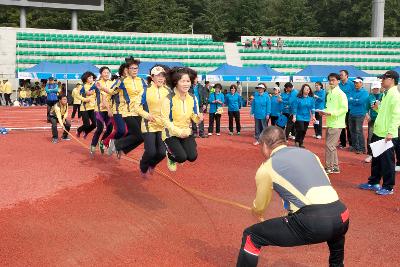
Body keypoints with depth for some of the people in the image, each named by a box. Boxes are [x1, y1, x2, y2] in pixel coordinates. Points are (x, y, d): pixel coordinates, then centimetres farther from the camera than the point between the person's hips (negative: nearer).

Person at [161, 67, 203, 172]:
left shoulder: (193, 98, -3)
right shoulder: (169, 99, -18)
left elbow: (194, 116, 2)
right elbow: (165, 119, -15)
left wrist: (198, 118, -23)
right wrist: (179, 132, -22)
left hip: (186, 132, 4)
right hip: (171, 133, -4)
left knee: (192, 157, -11)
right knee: (182, 158, -19)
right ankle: (170, 155, 18)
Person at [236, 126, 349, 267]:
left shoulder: (266, 167, 10)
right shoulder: (308, 153, 23)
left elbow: (259, 208, 23)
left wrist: (256, 213, 48)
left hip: (312, 221, -6)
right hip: (341, 216, 6)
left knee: (251, 237, 8)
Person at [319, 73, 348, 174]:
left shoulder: (340, 94, -12)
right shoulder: (329, 93, 13)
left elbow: (344, 109, -16)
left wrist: (331, 113, -23)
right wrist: (324, 111, 1)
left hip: (336, 124, -9)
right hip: (330, 123, 9)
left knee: (329, 145, -8)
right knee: (332, 146, 14)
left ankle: (329, 167, 1)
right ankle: (335, 167, 23)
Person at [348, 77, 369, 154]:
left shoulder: (364, 92, -6)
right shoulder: (352, 91, 13)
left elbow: (360, 101, -19)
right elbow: (348, 100, 3)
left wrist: (352, 101, -6)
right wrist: (356, 101, -12)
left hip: (359, 114, -7)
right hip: (351, 114, 7)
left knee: (359, 131, -9)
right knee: (352, 131, 11)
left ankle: (362, 149, -4)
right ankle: (355, 146, 23)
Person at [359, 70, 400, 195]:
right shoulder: (385, 94, 15)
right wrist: (378, 108, 4)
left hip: (387, 135, -9)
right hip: (378, 133, 9)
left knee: (387, 161, 0)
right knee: (376, 160, 18)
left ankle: (388, 187, 10)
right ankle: (373, 182, 30)